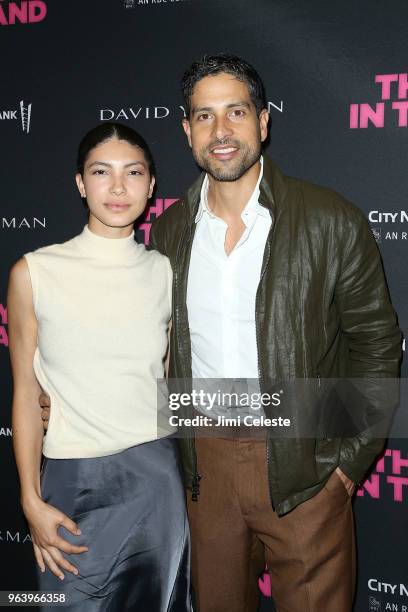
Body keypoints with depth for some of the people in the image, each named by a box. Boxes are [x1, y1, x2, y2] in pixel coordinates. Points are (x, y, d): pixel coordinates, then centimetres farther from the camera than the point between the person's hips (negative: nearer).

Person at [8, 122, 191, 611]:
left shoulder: (166, 272, 1)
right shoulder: (34, 273, -6)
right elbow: (25, 394, -2)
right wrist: (31, 502, -4)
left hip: (153, 478, 2)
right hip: (71, 482, -1)